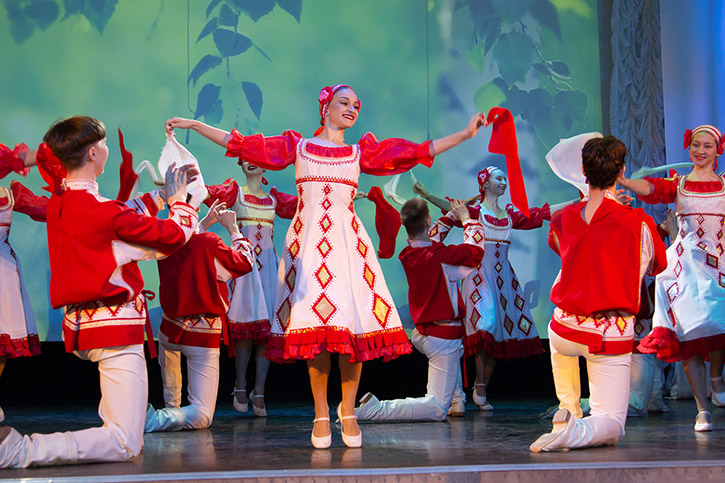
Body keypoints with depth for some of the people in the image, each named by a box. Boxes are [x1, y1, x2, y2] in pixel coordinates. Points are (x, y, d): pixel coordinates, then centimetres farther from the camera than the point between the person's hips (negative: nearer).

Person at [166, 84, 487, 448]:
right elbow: (240, 144, 13)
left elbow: (418, 151, 14)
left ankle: (348, 410, 4)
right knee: (314, 325, -9)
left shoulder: (361, 152, 16)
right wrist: (194, 125, 11)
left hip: (348, 242, 1)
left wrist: (465, 133, 11)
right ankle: (321, 414, 0)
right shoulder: (297, 146, 13)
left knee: (353, 322, -8)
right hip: (309, 241, -1)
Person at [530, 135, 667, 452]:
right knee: (612, 426, 5)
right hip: (612, 336, -4)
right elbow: (656, 266, 6)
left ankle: (566, 409, 30)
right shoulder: (638, 223, -12)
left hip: (565, 330, 4)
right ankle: (575, 432, -26)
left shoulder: (561, 220, -1)